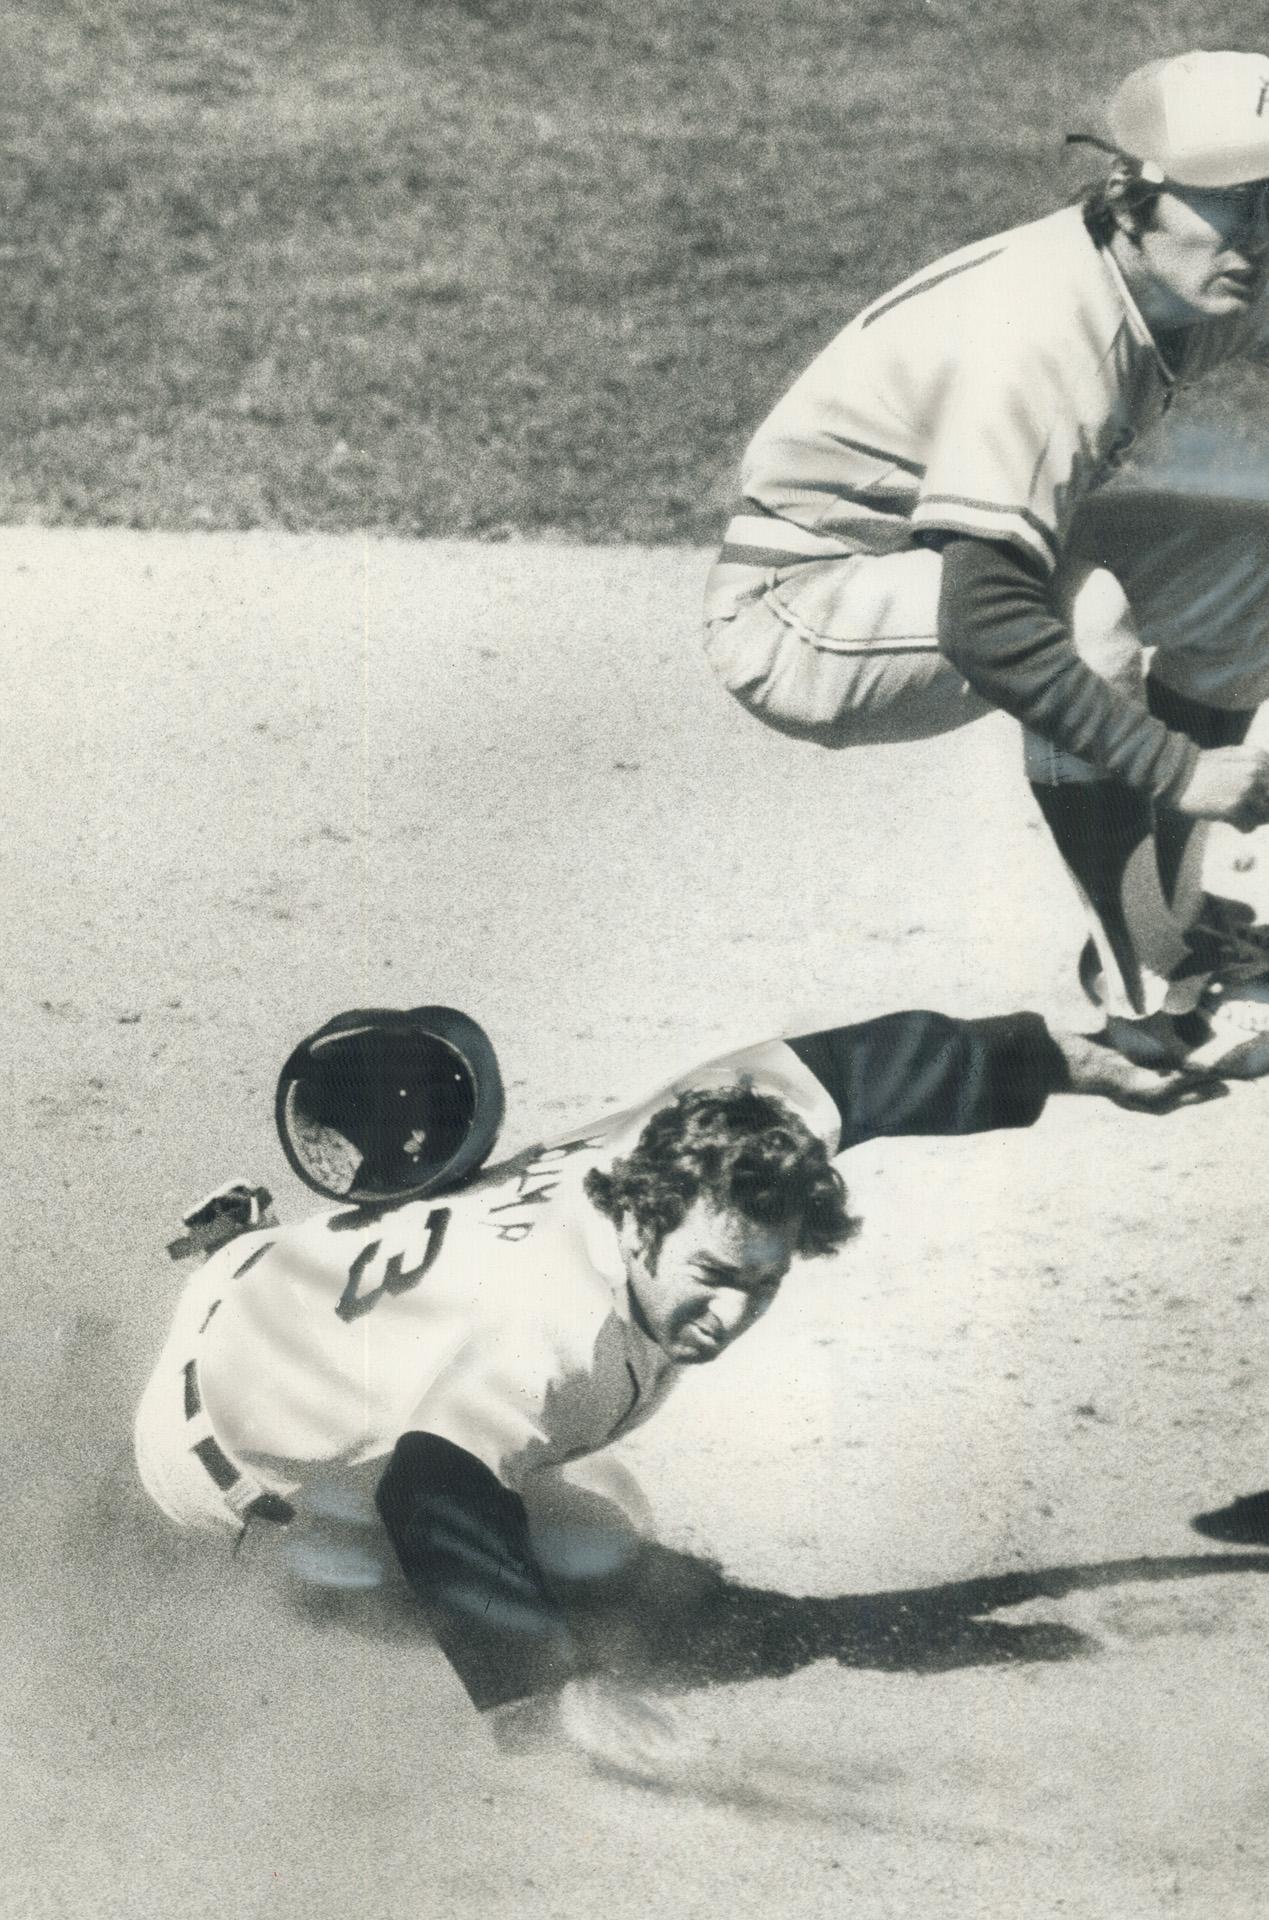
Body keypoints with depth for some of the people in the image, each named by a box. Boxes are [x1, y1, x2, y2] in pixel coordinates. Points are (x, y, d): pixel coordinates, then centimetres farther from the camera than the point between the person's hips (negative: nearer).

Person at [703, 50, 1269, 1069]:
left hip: (944, 550, 9)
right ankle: (1140, 994, -25)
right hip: (795, 615, -9)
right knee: (1084, 609, -33)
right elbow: (986, 624, -40)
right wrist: (1182, 771, -39)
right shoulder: (1043, 334, -33)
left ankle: (1170, 909, 11)